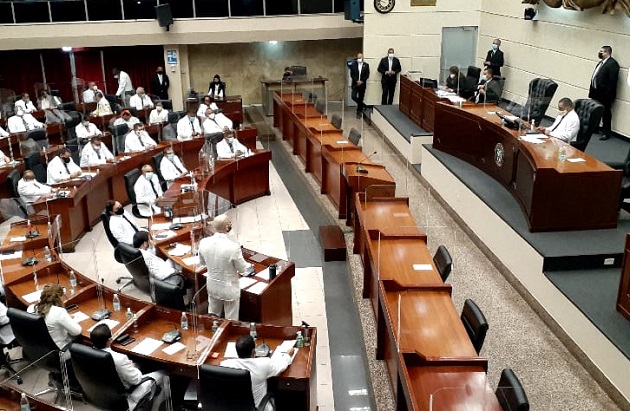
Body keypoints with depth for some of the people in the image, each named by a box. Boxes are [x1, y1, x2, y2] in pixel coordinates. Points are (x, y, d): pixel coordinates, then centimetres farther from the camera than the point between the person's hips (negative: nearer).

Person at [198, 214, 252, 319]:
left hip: (212, 286, 5)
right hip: (229, 289, -5)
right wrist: (249, 265, 7)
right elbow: (242, 269, -14)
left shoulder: (203, 242, -15)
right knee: (231, 320, 15)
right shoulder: (233, 247, -30)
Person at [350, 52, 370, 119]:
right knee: (354, 97, -12)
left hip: (362, 84, 0)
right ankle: (363, 106, 13)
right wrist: (357, 81, -13)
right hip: (355, 84, 0)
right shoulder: (353, 64, 2)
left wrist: (361, 81, -12)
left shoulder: (366, 65, 2)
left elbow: (367, 75, 0)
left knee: (360, 99, 3)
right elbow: (351, 74, -2)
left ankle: (359, 112, 13)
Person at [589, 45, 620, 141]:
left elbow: (613, 81, -18)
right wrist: (591, 90, 10)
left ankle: (606, 133, 11)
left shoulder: (612, 64, -14)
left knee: (606, 113, 2)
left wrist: (609, 95, -20)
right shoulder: (601, 62, 13)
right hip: (596, 92, 9)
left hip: (605, 94, -9)